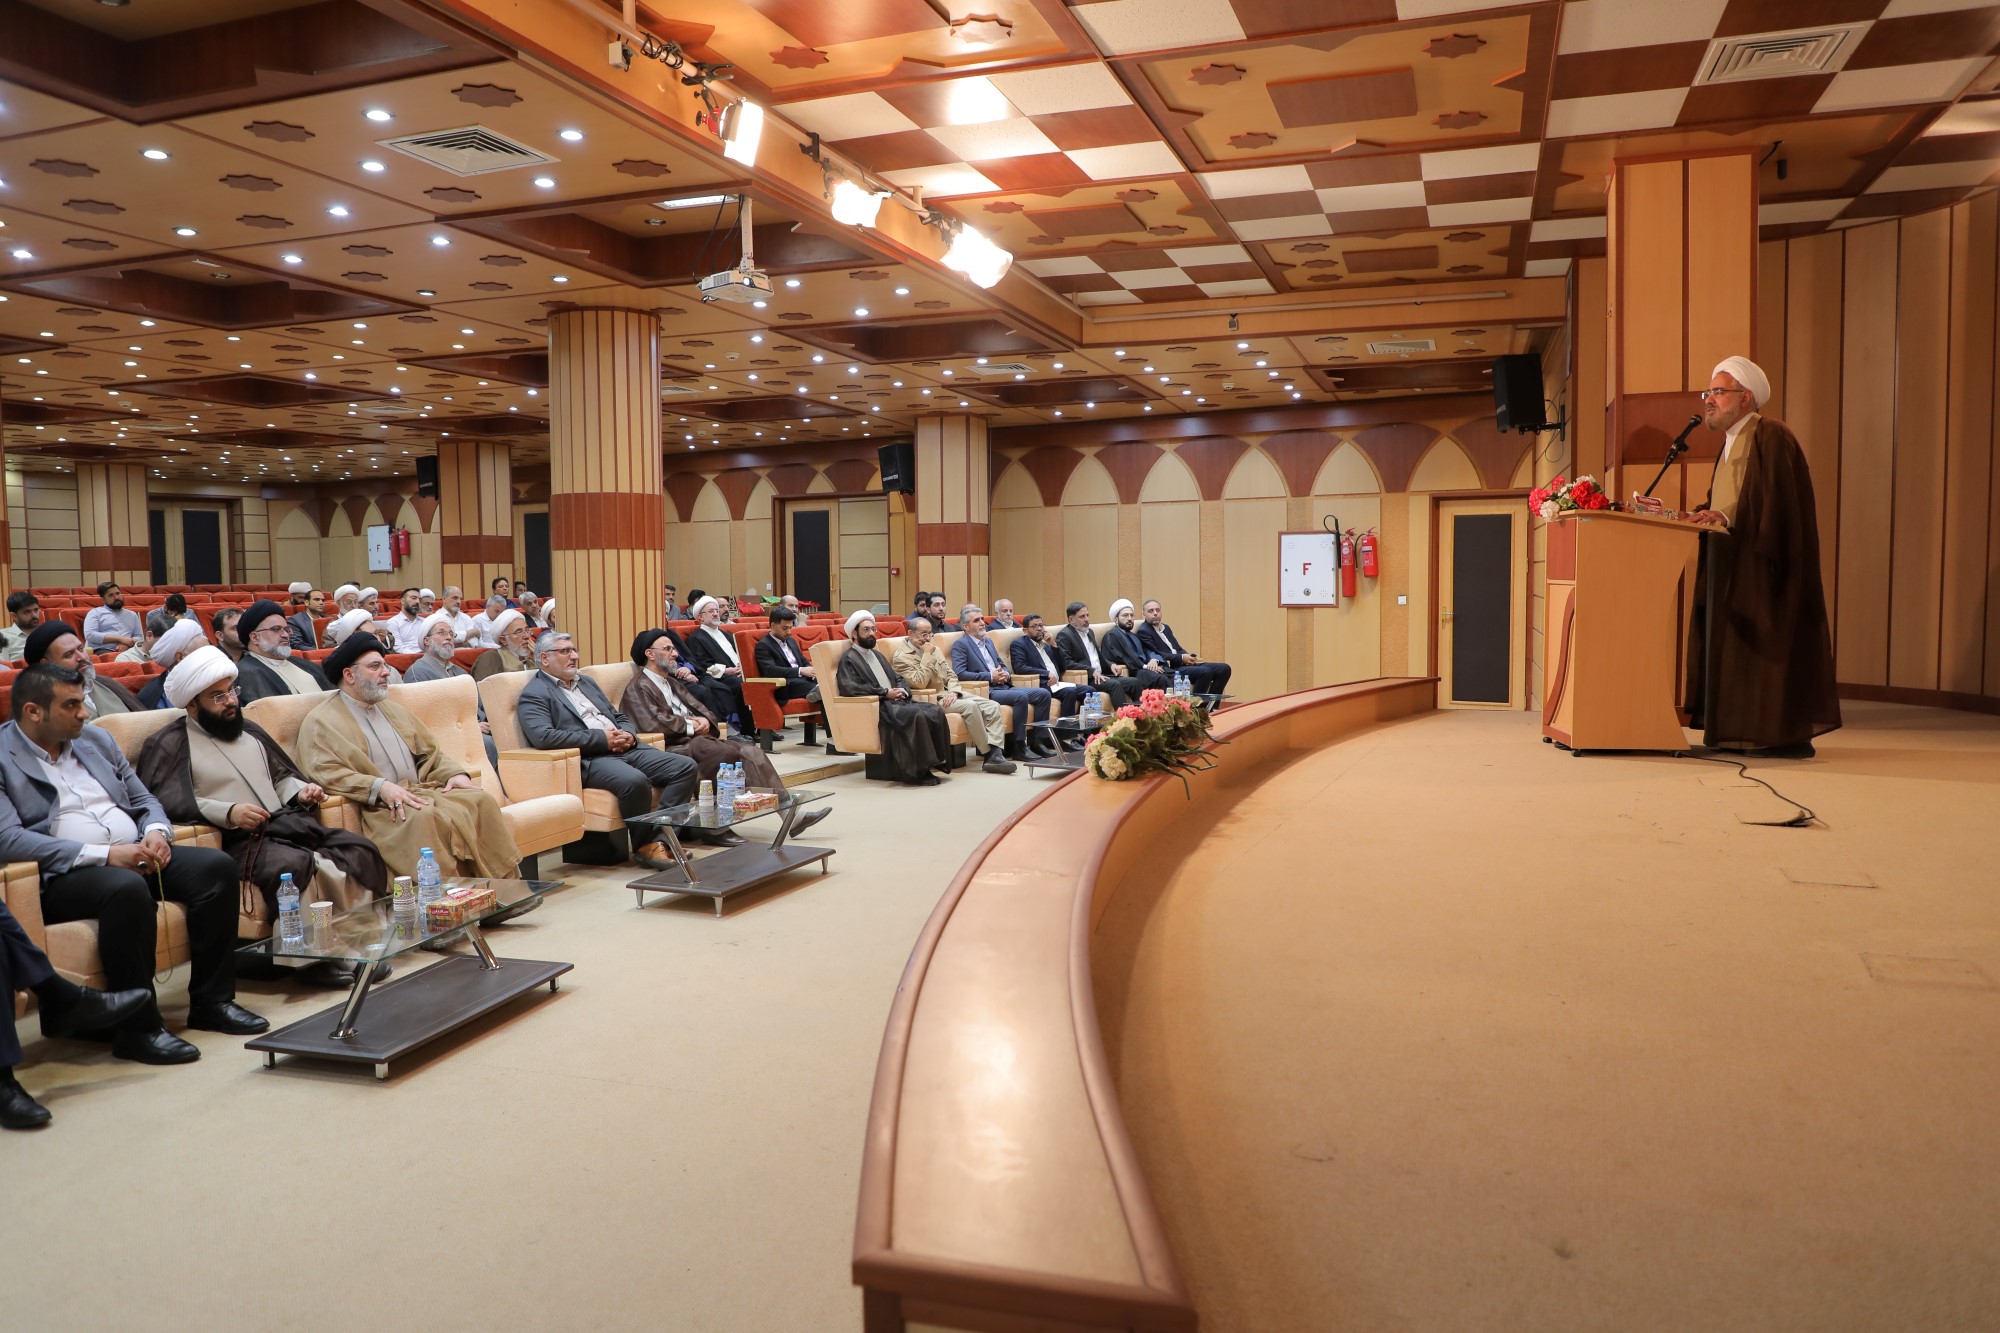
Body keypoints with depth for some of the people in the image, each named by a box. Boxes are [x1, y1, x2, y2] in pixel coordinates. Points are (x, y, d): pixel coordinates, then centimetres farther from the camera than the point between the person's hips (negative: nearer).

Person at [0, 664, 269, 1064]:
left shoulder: (96, 738, 17)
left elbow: (144, 800, 20)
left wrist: (156, 832, -5)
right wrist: (106, 854, -23)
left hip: (134, 855, 7)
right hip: (63, 874, -7)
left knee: (217, 865, -16)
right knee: (127, 889, -37)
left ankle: (212, 1000, -8)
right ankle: (138, 1028, -26)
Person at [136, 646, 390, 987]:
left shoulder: (248, 730, 25)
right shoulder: (169, 745, 4)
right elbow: (166, 801, -11)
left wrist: (301, 790, 9)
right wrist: (228, 813, -23)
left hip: (290, 823, 7)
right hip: (239, 840, -7)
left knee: (360, 850, -17)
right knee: (296, 865, -37)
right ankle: (313, 955, -24)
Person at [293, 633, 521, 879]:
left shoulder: (393, 710, 27)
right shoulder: (320, 722, 3)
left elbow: (430, 754, 26)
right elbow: (324, 773, -11)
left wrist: (456, 773, 4)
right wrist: (380, 787, -23)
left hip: (423, 793, 7)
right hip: (379, 807, -7)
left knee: (482, 800, -18)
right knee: (423, 817, -37)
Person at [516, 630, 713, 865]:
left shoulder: (586, 682, 26)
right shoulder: (533, 695, 2)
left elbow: (621, 718, 28)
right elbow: (542, 736, -17)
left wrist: (628, 734, 2)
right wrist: (601, 738, -16)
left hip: (625, 749, 8)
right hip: (588, 760, -8)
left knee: (686, 766, -11)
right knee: (635, 781, -37)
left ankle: (662, 835, -14)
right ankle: (645, 844, -15)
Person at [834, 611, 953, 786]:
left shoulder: (877, 654, 27)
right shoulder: (849, 658, 1)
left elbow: (897, 679, 27)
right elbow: (849, 687, -15)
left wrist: (902, 690, 1)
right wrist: (885, 693, -15)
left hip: (897, 701, 8)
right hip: (878, 707, -8)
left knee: (936, 711, -17)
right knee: (917, 715, -33)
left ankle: (935, 761, -17)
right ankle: (919, 770, -28)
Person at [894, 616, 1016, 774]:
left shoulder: (933, 649, 17)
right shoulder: (901, 657, -7)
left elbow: (950, 673, 16)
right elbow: (920, 683, -19)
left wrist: (953, 691, -5)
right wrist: (927, 656, -15)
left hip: (950, 693, 8)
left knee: (994, 707, -12)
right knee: (970, 706, -31)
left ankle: (995, 754, -23)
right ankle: (988, 754, -21)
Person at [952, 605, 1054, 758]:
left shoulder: (988, 641, 23)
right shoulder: (960, 645, -2)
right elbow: (959, 673, -15)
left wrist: (1006, 674, 2)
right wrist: (990, 676, -16)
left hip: (1003, 686, 8)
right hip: (986, 691, -8)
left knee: (1043, 694, -6)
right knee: (1021, 697, -32)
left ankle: (1037, 741, -3)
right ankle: (1019, 747, -25)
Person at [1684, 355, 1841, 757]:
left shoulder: (1771, 436, -11)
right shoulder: (1730, 442, 18)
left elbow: (1776, 500, -19)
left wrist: (1726, 519, -25)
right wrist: (1706, 515, 1)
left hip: (1763, 563, -9)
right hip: (1731, 565, 9)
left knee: (1769, 644, -7)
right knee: (1730, 645, 7)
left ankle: (1791, 735, -1)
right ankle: (1737, 733, 12)